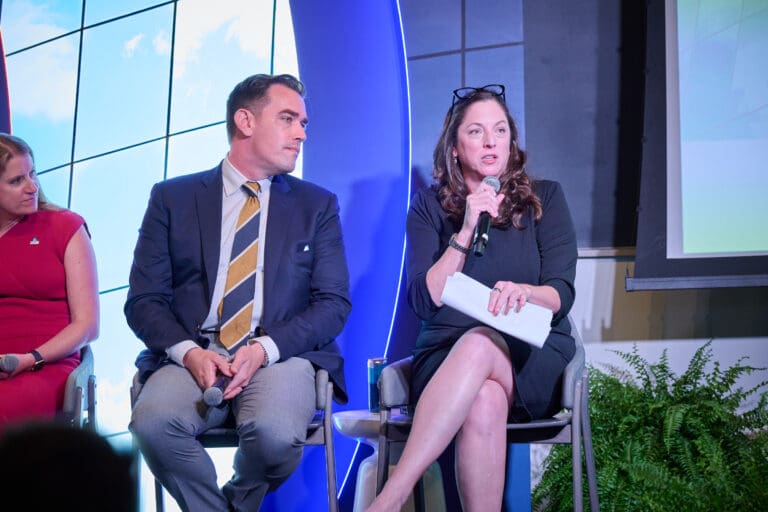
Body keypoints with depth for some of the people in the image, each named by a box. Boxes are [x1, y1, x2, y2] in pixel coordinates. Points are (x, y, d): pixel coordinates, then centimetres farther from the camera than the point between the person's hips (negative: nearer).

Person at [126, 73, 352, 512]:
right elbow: (144, 300, 5)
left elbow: (334, 303, 5)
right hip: (194, 355, 0)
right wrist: (189, 352, -15)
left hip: (282, 356, 0)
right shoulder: (173, 198, 11)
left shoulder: (318, 205, 14)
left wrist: (265, 349, -13)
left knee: (276, 431, -33)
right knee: (152, 421, -32)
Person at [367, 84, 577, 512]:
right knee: (484, 402, -38)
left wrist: (524, 293, -23)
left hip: (531, 358, 0)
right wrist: (466, 231, -9)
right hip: (447, 357, 0)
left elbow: (562, 294, 0)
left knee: (479, 345, -37)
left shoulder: (545, 199, 10)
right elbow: (423, 301, -1)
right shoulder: (430, 206, 10)